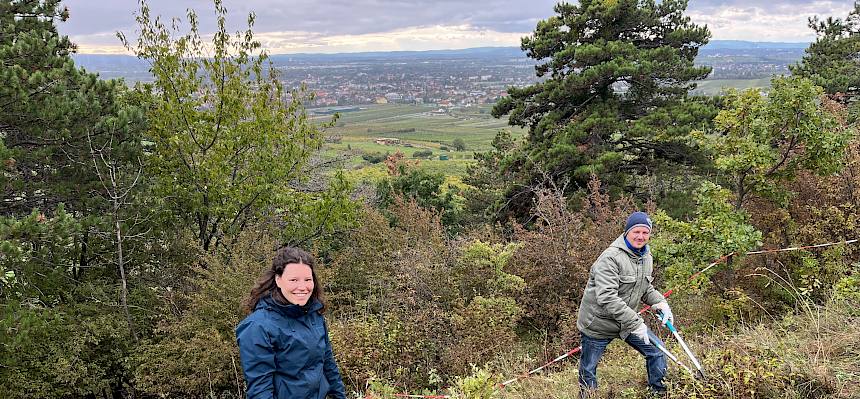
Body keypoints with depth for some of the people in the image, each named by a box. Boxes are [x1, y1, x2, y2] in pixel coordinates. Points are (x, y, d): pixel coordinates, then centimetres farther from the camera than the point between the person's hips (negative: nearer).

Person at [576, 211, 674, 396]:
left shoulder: (647, 258, 4)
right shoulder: (610, 258, -25)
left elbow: (645, 288, 19)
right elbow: (607, 298, -33)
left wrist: (660, 303, -2)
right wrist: (635, 323, -34)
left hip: (628, 321, 7)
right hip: (598, 323, -7)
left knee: (657, 351, 8)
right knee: (588, 370, 6)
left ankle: (659, 392, 28)